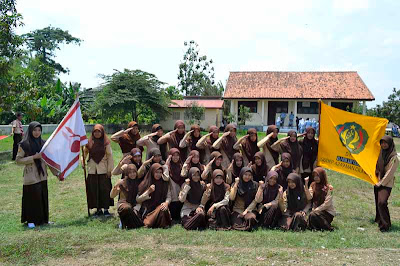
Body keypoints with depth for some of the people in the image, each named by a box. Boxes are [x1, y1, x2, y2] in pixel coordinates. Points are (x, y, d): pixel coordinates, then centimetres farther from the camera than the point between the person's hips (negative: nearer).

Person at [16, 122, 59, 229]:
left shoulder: (43, 143, 8)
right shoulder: (24, 144, -6)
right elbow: (18, 160, -7)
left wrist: (56, 173, 6)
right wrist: (33, 157, -17)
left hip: (42, 176, 5)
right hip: (31, 177, -5)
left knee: (43, 197, 8)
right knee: (32, 198, -1)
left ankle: (42, 219, 21)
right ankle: (31, 220, 12)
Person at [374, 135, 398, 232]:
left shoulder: (394, 157, -13)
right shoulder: (380, 153, 6)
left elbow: (390, 173, -14)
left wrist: (381, 183, -12)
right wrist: (377, 177, 7)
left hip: (387, 184, -6)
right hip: (378, 182, 6)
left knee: (382, 202, -17)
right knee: (378, 202, 12)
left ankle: (385, 225, -6)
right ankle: (379, 220, 29)